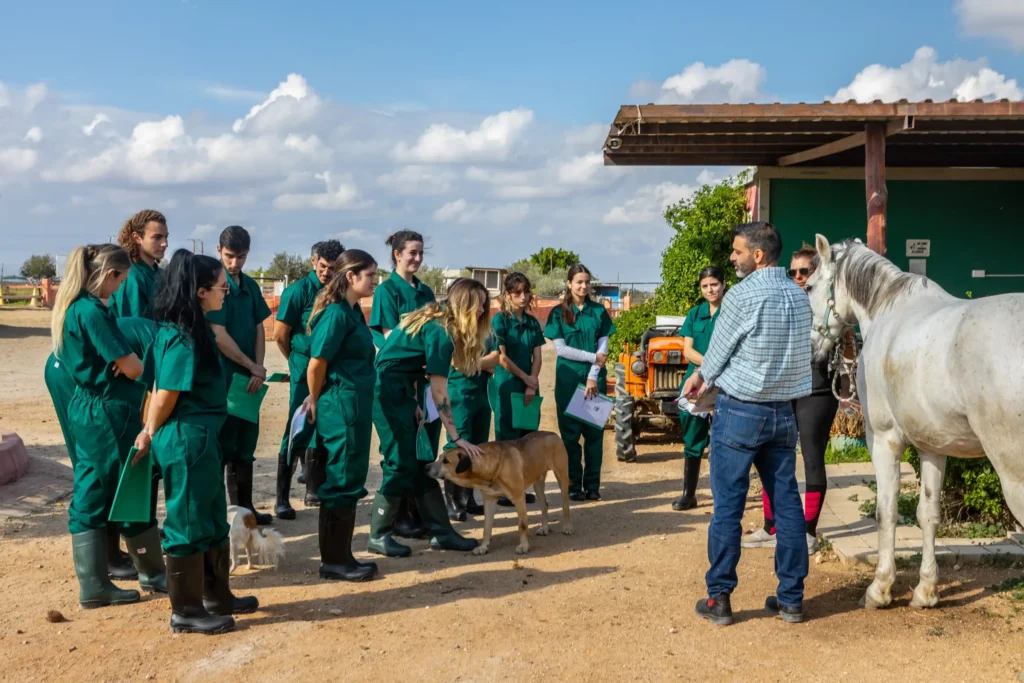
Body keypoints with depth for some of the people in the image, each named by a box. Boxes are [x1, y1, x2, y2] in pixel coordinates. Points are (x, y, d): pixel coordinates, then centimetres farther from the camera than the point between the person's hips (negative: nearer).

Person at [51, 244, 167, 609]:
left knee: (90, 497, 10)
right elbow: (132, 368, -20)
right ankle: (153, 573, 20)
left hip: (82, 408, 9)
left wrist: (120, 362, -6)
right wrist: (141, 364, 3)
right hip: (107, 411, -9)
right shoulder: (92, 310, -20)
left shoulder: (68, 307, 9)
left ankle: (93, 586, 16)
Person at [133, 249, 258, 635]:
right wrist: (150, 436, -3)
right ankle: (186, 612, 16)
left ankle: (216, 596, 32)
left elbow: (157, 386, 11)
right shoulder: (183, 338, -20)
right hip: (187, 438, -10)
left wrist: (150, 434, 10)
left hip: (201, 438, 10)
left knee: (213, 519, 19)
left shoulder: (190, 330, 9)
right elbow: (165, 395, -19)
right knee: (189, 524, 3)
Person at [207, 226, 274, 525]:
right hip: (221, 377, -7)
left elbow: (259, 329, 10)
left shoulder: (251, 286, 10)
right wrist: (252, 366, -9)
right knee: (220, 445, -1)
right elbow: (219, 335, -16)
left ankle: (244, 507, 24)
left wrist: (258, 369, -3)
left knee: (245, 443, 13)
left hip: (248, 377, 7)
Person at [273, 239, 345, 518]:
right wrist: (298, 361, 6)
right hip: (305, 371, -5)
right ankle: (282, 499, 3)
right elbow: (280, 334, -8)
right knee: (298, 432, -4)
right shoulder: (298, 290, -10)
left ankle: (315, 490, 26)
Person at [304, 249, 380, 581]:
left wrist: (319, 400, 14)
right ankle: (332, 561, 9)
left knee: (349, 482, 14)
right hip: (341, 407, -9)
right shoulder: (336, 313, -16)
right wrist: (316, 401, -2)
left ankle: (341, 555, 23)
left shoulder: (353, 311, 13)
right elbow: (316, 364, -17)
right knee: (341, 482, -1)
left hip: (355, 406, 9)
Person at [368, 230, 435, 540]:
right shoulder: (387, 290, -5)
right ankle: (399, 517, 8)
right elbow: (391, 336, -11)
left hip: (425, 376, 6)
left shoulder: (425, 291, 14)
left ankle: (419, 512, 19)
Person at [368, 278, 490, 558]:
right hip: (388, 390, -10)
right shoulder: (440, 331, -18)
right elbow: (439, 391, -19)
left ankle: (440, 531, 12)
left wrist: (415, 402, 7)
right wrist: (457, 437, -17)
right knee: (402, 463, -6)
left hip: (400, 390, 10)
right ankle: (379, 535, 5)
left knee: (420, 461, 8)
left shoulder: (435, 321, 10)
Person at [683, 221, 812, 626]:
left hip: (739, 411, -6)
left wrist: (700, 378, 17)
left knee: (727, 506, 1)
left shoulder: (742, 295, -14)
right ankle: (791, 599, 16)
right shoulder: (799, 297, 7)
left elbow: (717, 354, -7)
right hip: (784, 411, 6)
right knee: (787, 502, 9)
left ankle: (719, 599, 7)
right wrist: (708, 377, 20)